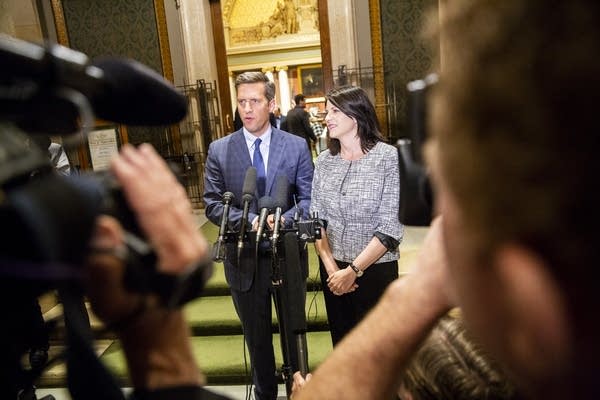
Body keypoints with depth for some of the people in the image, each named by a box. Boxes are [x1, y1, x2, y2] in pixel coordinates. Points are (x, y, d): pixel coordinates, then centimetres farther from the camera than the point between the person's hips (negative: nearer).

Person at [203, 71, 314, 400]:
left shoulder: (296, 146, -3)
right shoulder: (219, 150, -3)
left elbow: (308, 198, -4)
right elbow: (212, 203, -5)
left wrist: (284, 219, -24)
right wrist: (248, 221, -22)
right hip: (244, 258, 1)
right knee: (257, 337, 18)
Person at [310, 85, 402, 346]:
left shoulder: (389, 158, -11)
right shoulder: (324, 160, 2)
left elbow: (391, 227, -15)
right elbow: (316, 218, 3)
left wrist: (353, 270, -16)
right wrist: (330, 266, -9)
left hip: (375, 268, -4)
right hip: (332, 269, 4)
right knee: (341, 341, 18)